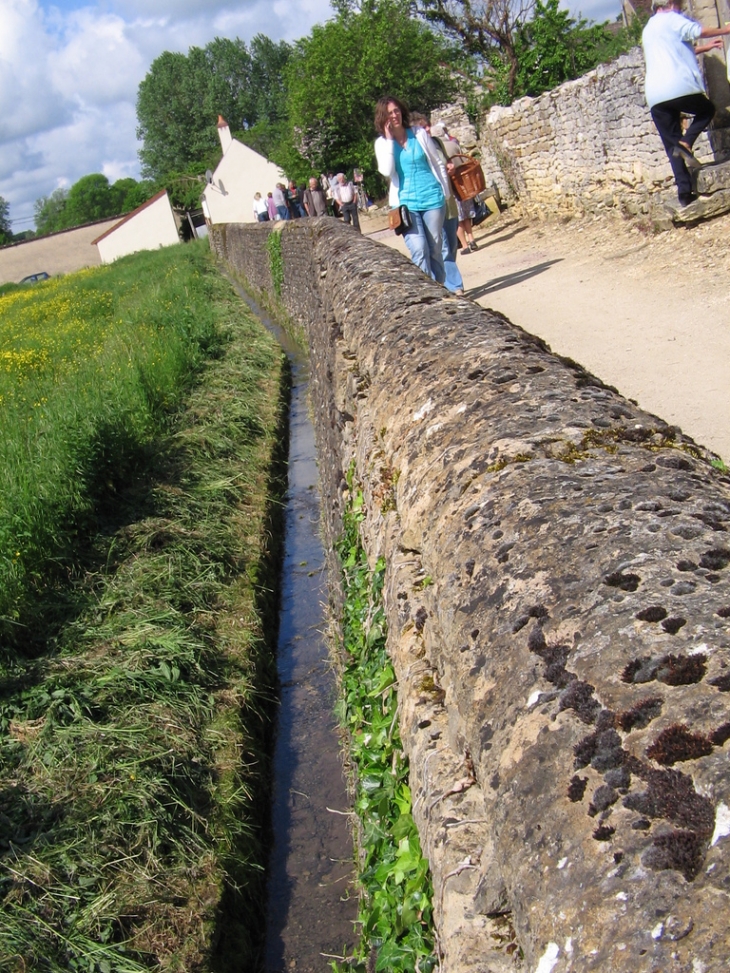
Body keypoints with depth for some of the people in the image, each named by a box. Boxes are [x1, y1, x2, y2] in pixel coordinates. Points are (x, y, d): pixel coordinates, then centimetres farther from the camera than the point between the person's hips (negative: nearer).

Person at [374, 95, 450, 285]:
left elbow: (438, 163, 11)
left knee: (435, 250, 4)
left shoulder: (419, 134, 5)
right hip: (405, 203, -1)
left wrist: (446, 193, 8)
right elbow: (387, 171, -12)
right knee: (419, 250, -15)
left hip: (432, 197, 1)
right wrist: (390, 140, -9)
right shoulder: (382, 143, 4)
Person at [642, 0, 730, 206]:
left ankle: (684, 192, -2)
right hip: (679, 87, -6)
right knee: (707, 110, 19)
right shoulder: (671, 19, 5)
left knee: (672, 146, 8)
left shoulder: (648, 29, 28)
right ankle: (685, 143, -6)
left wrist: (705, 48, 35)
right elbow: (699, 31, -5)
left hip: (654, 96, 6)